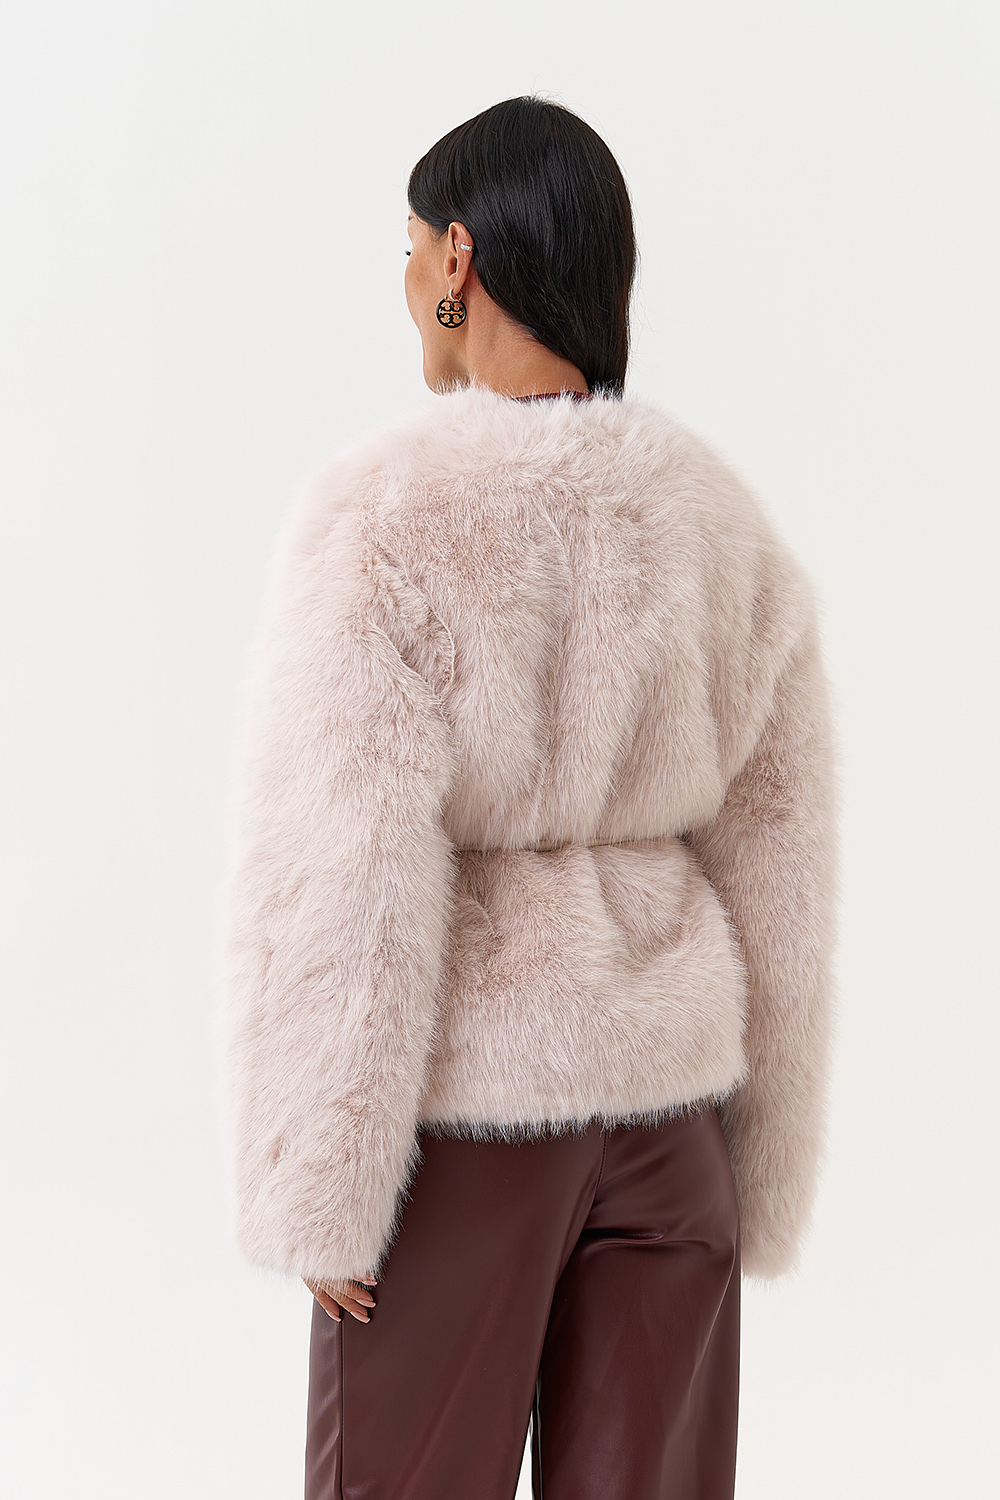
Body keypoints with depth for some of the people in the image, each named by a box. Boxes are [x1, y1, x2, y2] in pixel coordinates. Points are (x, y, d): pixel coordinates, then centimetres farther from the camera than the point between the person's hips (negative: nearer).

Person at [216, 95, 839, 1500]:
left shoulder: (380, 514, -16)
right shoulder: (723, 522, 1)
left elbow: (346, 878, -20)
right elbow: (777, 862, 4)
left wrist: (319, 1193, -11)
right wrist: (757, 1173, 13)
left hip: (468, 1089, -4)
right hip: (665, 1076, 5)